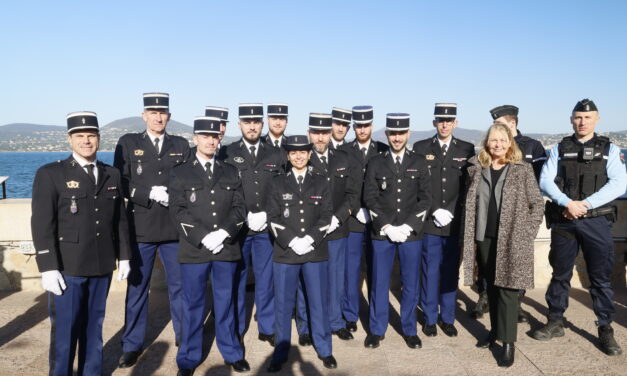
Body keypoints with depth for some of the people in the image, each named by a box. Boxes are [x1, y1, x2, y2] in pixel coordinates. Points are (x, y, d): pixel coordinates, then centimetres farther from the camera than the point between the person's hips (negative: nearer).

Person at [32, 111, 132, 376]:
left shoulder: (112, 175, 9)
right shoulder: (50, 174, -4)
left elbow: (120, 219, 11)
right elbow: (41, 224, -9)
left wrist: (124, 256, 9)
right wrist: (48, 267, -14)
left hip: (102, 267, 4)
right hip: (67, 268, -4)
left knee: (94, 327, 14)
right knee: (64, 330, 4)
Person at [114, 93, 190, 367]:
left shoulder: (182, 145, 8)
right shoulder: (128, 143, 4)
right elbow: (121, 184, -3)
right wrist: (150, 194, -15)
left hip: (175, 228, 1)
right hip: (140, 229, -1)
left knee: (179, 284, 11)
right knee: (137, 288, 8)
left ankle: (183, 334, 29)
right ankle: (132, 345, 22)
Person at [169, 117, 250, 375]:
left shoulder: (231, 172, 10)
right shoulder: (180, 173, 3)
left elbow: (240, 207, 3)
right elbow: (178, 211, -6)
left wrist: (223, 233, -13)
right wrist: (204, 237, -17)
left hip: (227, 248, 2)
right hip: (194, 250, -2)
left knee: (225, 302, 13)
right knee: (193, 305, 8)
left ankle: (232, 353, 28)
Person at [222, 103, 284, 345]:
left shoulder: (275, 155, 8)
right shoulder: (227, 153, 2)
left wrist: (267, 215, -7)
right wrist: (245, 217, -11)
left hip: (266, 228, 2)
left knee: (266, 279, 8)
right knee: (236, 279, 8)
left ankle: (267, 328, 22)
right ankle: (236, 329, 23)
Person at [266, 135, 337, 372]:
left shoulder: (321, 183, 7)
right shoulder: (278, 183, 5)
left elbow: (326, 216, 1)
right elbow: (273, 218, -2)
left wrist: (310, 239, -13)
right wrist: (292, 241, -14)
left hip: (316, 252, 1)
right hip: (285, 253, 0)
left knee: (319, 302, 9)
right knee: (283, 304, 8)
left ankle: (324, 350, 26)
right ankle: (280, 353, 22)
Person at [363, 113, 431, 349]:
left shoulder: (419, 163, 6)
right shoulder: (375, 164, 4)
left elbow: (425, 199, 0)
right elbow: (370, 199, -1)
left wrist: (407, 226, -11)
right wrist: (387, 227, -11)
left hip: (411, 233, 1)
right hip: (382, 233, 0)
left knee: (410, 284, 8)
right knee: (379, 284, 7)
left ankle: (409, 330, 25)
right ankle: (377, 330, 22)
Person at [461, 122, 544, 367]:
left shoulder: (522, 170, -2)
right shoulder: (476, 168, 6)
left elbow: (537, 203, 0)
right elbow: (470, 204, 9)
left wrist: (527, 234, -6)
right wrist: (469, 236, 5)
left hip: (512, 241, -3)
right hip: (484, 239, 3)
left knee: (507, 289, -3)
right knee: (492, 287, 14)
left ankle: (508, 342, 5)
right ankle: (495, 330, 29)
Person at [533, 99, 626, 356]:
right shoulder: (560, 149, 7)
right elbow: (545, 181, -3)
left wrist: (585, 204, -16)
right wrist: (568, 203, -17)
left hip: (596, 221, -1)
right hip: (563, 221, 1)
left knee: (601, 277, 4)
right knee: (560, 274, 11)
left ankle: (605, 330, 18)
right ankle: (555, 323, 24)